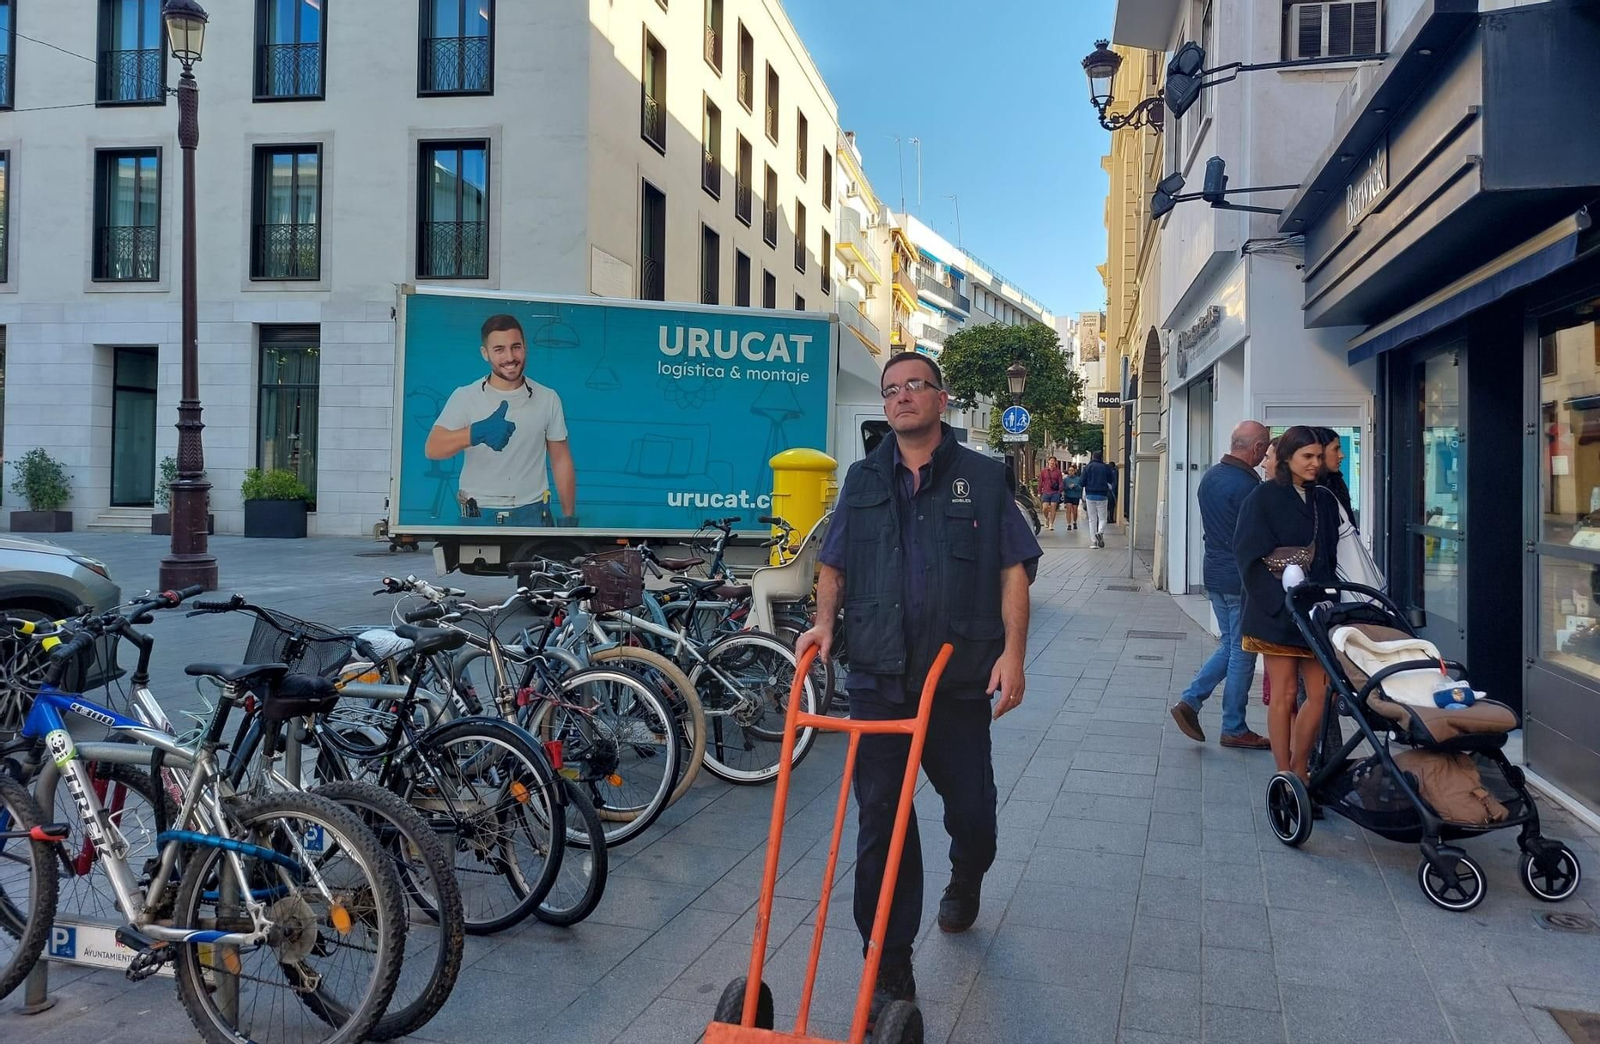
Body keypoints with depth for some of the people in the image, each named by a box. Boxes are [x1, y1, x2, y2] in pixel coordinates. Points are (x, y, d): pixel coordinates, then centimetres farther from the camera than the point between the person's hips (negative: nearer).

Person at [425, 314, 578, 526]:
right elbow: (432, 450, -17)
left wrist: (569, 516, 4)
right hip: (478, 516, -1)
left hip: (532, 514, 1)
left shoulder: (548, 399, 1)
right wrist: (476, 433, -36)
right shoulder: (464, 397, -4)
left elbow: (561, 461, 7)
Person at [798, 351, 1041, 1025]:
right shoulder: (863, 480, 11)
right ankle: (890, 974, 12)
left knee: (972, 813, 10)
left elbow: (1012, 570, 1)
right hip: (878, 680, 1)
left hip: (959, 683, -1)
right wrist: (824, 621, -3)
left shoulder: (982, 477, 4)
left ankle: (963, 884, 46)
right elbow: (834, 565, 15)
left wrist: (1012, 651, -10)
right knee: (881, 824, 0)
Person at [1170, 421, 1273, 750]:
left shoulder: (1209, 476, 8)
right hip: (1242, 581, -8)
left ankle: (1190, 701, 10)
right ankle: (1234, 729, 12)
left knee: (1230, 646, 19)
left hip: (1215, 575, 8)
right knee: (1242, 653, 3)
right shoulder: (1247, 485, -19)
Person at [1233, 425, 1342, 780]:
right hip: (1278, 613, -5)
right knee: (1285, 693, -1)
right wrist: (1283, 601, -16)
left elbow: (1333, 556, 16)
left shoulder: (1324, 501, 15)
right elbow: (1252, 557, -9)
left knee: (1322, 691, 2)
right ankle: (1285, 775, 9)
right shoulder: (1265, 498, -2)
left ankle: (1299, 769, 17)